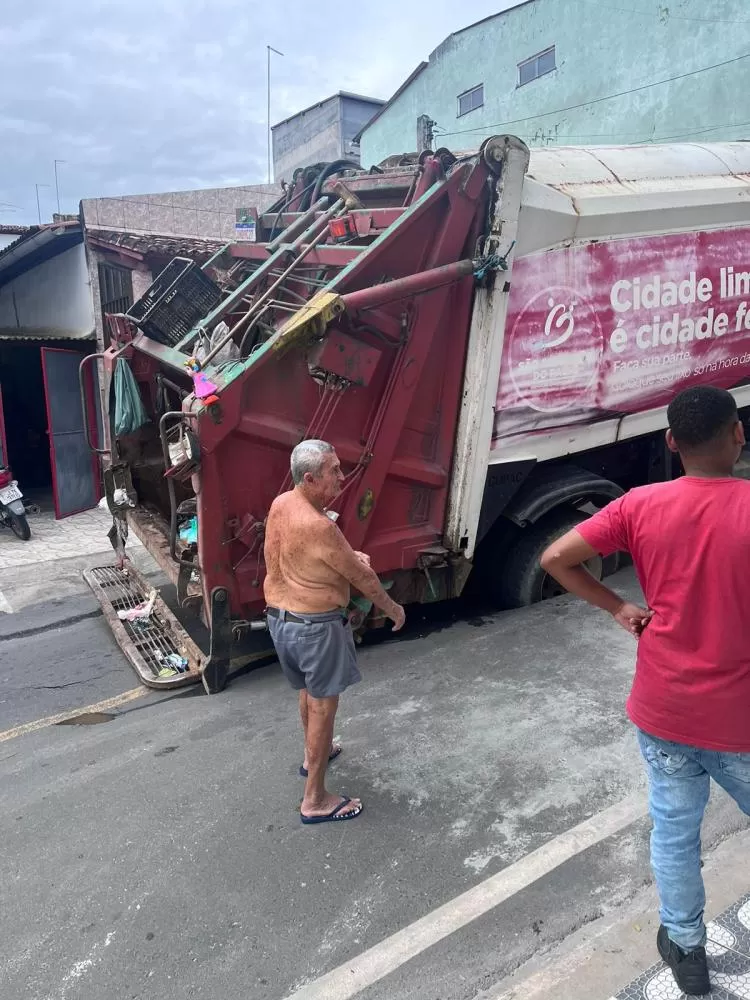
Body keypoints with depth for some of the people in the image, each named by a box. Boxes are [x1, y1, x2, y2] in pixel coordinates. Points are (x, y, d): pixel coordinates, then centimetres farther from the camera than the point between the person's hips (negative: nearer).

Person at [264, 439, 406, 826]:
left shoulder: (280, 504, -1)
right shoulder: (318, 526, -28)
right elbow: (362, 577, -16)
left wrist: (349, 556, 3)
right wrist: (392, 608, 0)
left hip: (279, 618, 9)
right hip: (316, 626, -9)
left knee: (308, 690, 28)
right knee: (323, 707, 6)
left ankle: (314, 755, 51)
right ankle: (315, 800, 19)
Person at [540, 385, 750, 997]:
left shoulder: (642, 506, -10)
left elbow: (556, 559, -9)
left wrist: (617, 607, 0)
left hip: (662, 711, 2)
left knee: (675, 834, 21)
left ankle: (686, 951, 41)